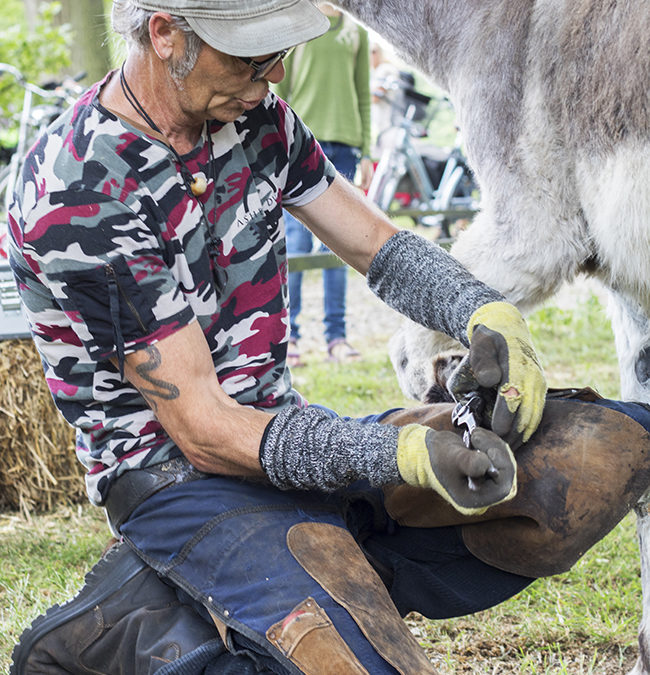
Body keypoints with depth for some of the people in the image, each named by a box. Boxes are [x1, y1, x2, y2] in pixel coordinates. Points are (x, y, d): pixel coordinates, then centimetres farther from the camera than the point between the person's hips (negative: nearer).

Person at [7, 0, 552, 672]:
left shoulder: (254, 117, 1)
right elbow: (204, 430, -24)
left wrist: (490, 316, -13)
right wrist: (408, 455, -34)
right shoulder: (76, 197, -22)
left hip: (285, 427, 9)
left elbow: (378, 245, 9)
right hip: (178, 475, -9)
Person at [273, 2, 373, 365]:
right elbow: (277, 90, 2)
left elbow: (364, 96, 16)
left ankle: (337, 336, 9)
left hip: (344, 146, 3)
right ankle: (287, 336, 1)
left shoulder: (356, 32, 14)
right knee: (297, 241, -5)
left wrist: (366, 153, 11)